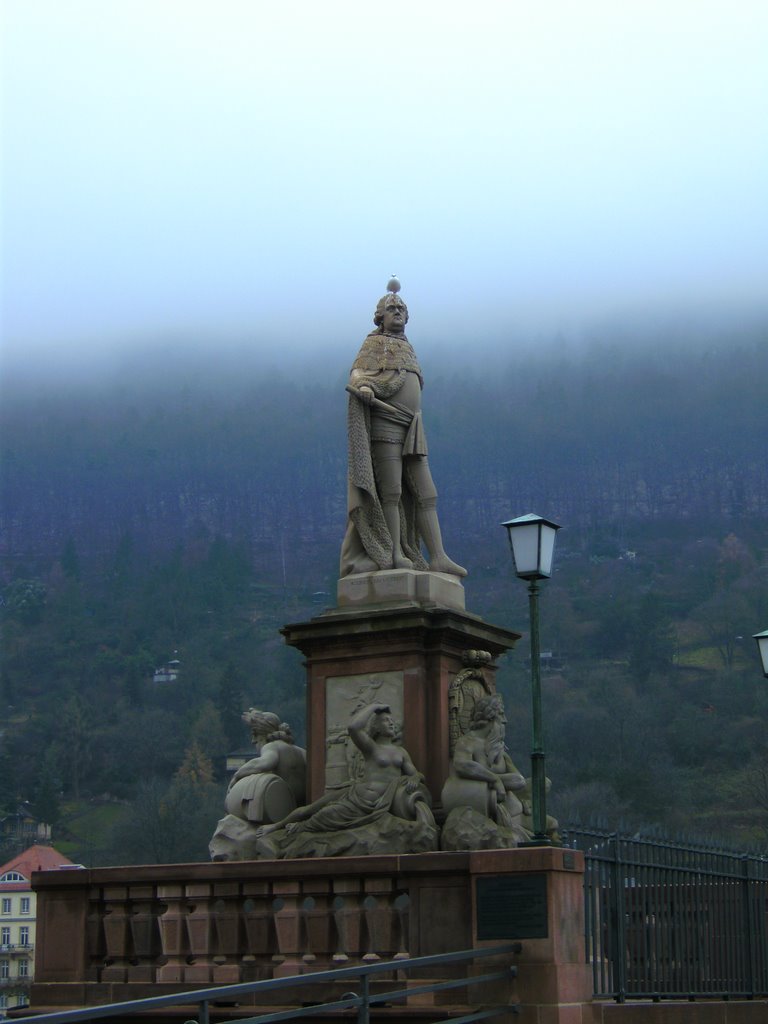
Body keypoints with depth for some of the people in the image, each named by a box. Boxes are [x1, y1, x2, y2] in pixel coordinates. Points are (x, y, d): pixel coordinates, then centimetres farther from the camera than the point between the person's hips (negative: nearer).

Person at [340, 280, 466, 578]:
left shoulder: (407, 350, 28)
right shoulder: (374, 343, 7)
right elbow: (357, 373, -9)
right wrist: (363, 387, -32)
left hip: (409, 431, 7)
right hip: (383, 424, -7)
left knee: (425, 494, -4)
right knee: (391, 490, -14)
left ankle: (438, 557, -11)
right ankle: (395, 554, -18)